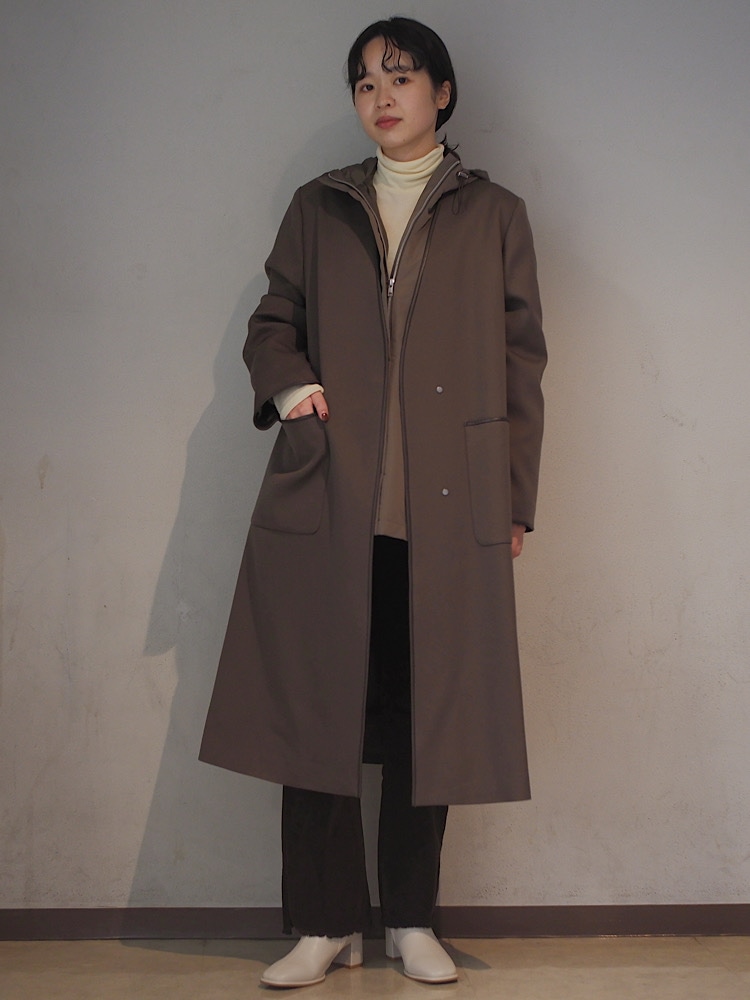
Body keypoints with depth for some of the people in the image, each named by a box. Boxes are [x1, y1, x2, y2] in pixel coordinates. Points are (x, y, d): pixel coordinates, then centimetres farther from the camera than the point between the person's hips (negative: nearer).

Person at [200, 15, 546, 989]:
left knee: (429, 712, 2)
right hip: (326, 500, 1)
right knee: (315, 706, -1)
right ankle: (326, 925, 10)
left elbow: (522, 361, 8)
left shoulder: (494, 215, 11)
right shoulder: (319, 207, 15)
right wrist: (288, 387, -6)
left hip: (449, 506, -1)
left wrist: (516, 502, 2)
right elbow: (272, 323, 18)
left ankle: (412, 920, 16)